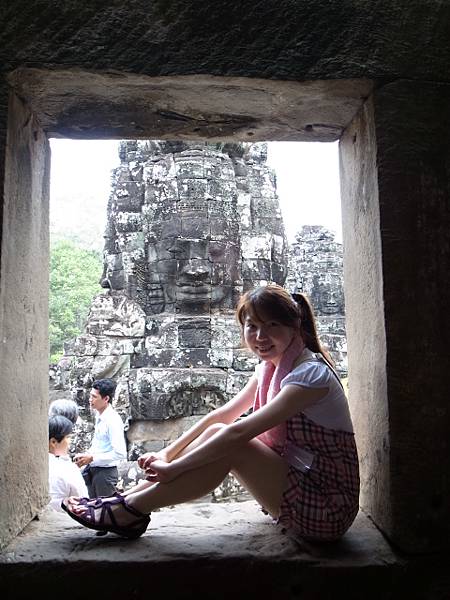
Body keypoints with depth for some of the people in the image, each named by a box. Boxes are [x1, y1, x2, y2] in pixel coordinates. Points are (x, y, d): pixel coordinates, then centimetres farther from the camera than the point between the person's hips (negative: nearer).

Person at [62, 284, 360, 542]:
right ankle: (126, 500, -2)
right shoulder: (272, 368, 5)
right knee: (218, 434, -7)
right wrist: (166, 454, -8)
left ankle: (129, 510, -10)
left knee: (226, 440, -21)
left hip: (325, 508, -8)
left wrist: (172, 468, -24)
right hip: (301, 487, 8)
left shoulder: (310, 374, -23)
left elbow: (238, 432, -29)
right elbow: (222, 414, 1)